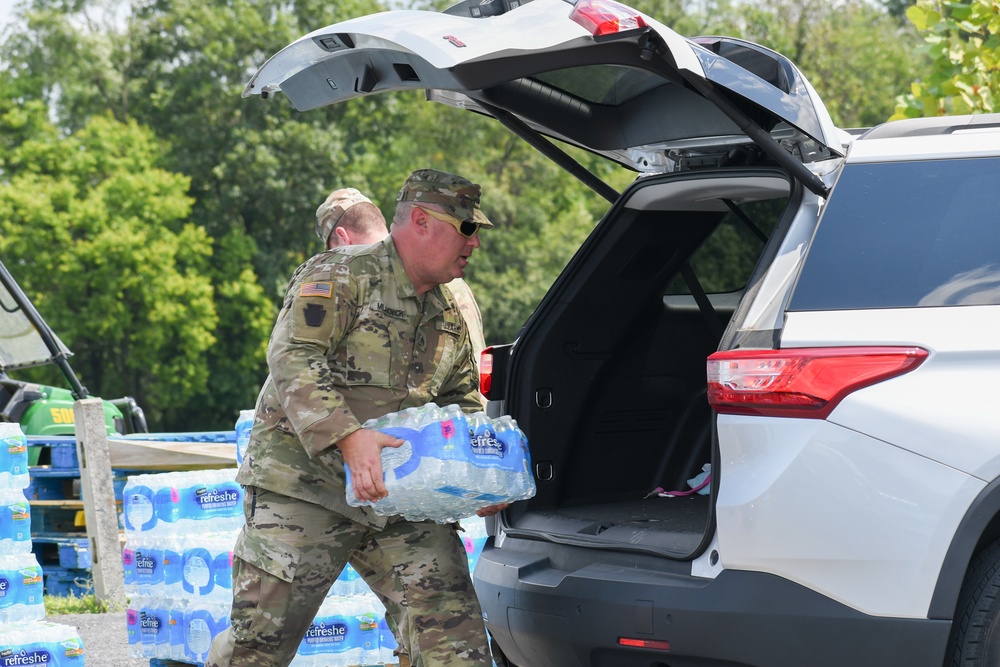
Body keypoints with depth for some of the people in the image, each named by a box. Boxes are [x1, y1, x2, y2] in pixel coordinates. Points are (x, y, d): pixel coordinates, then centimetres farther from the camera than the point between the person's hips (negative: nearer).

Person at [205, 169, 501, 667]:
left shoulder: (449, 317, 17)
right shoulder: (341, 274, -7)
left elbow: (463, 401, 24)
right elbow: (293, 358, -19)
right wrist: (348, 436, -32)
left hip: (398, 494, 6)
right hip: (304, 482, -6)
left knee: (451, 619, -6)